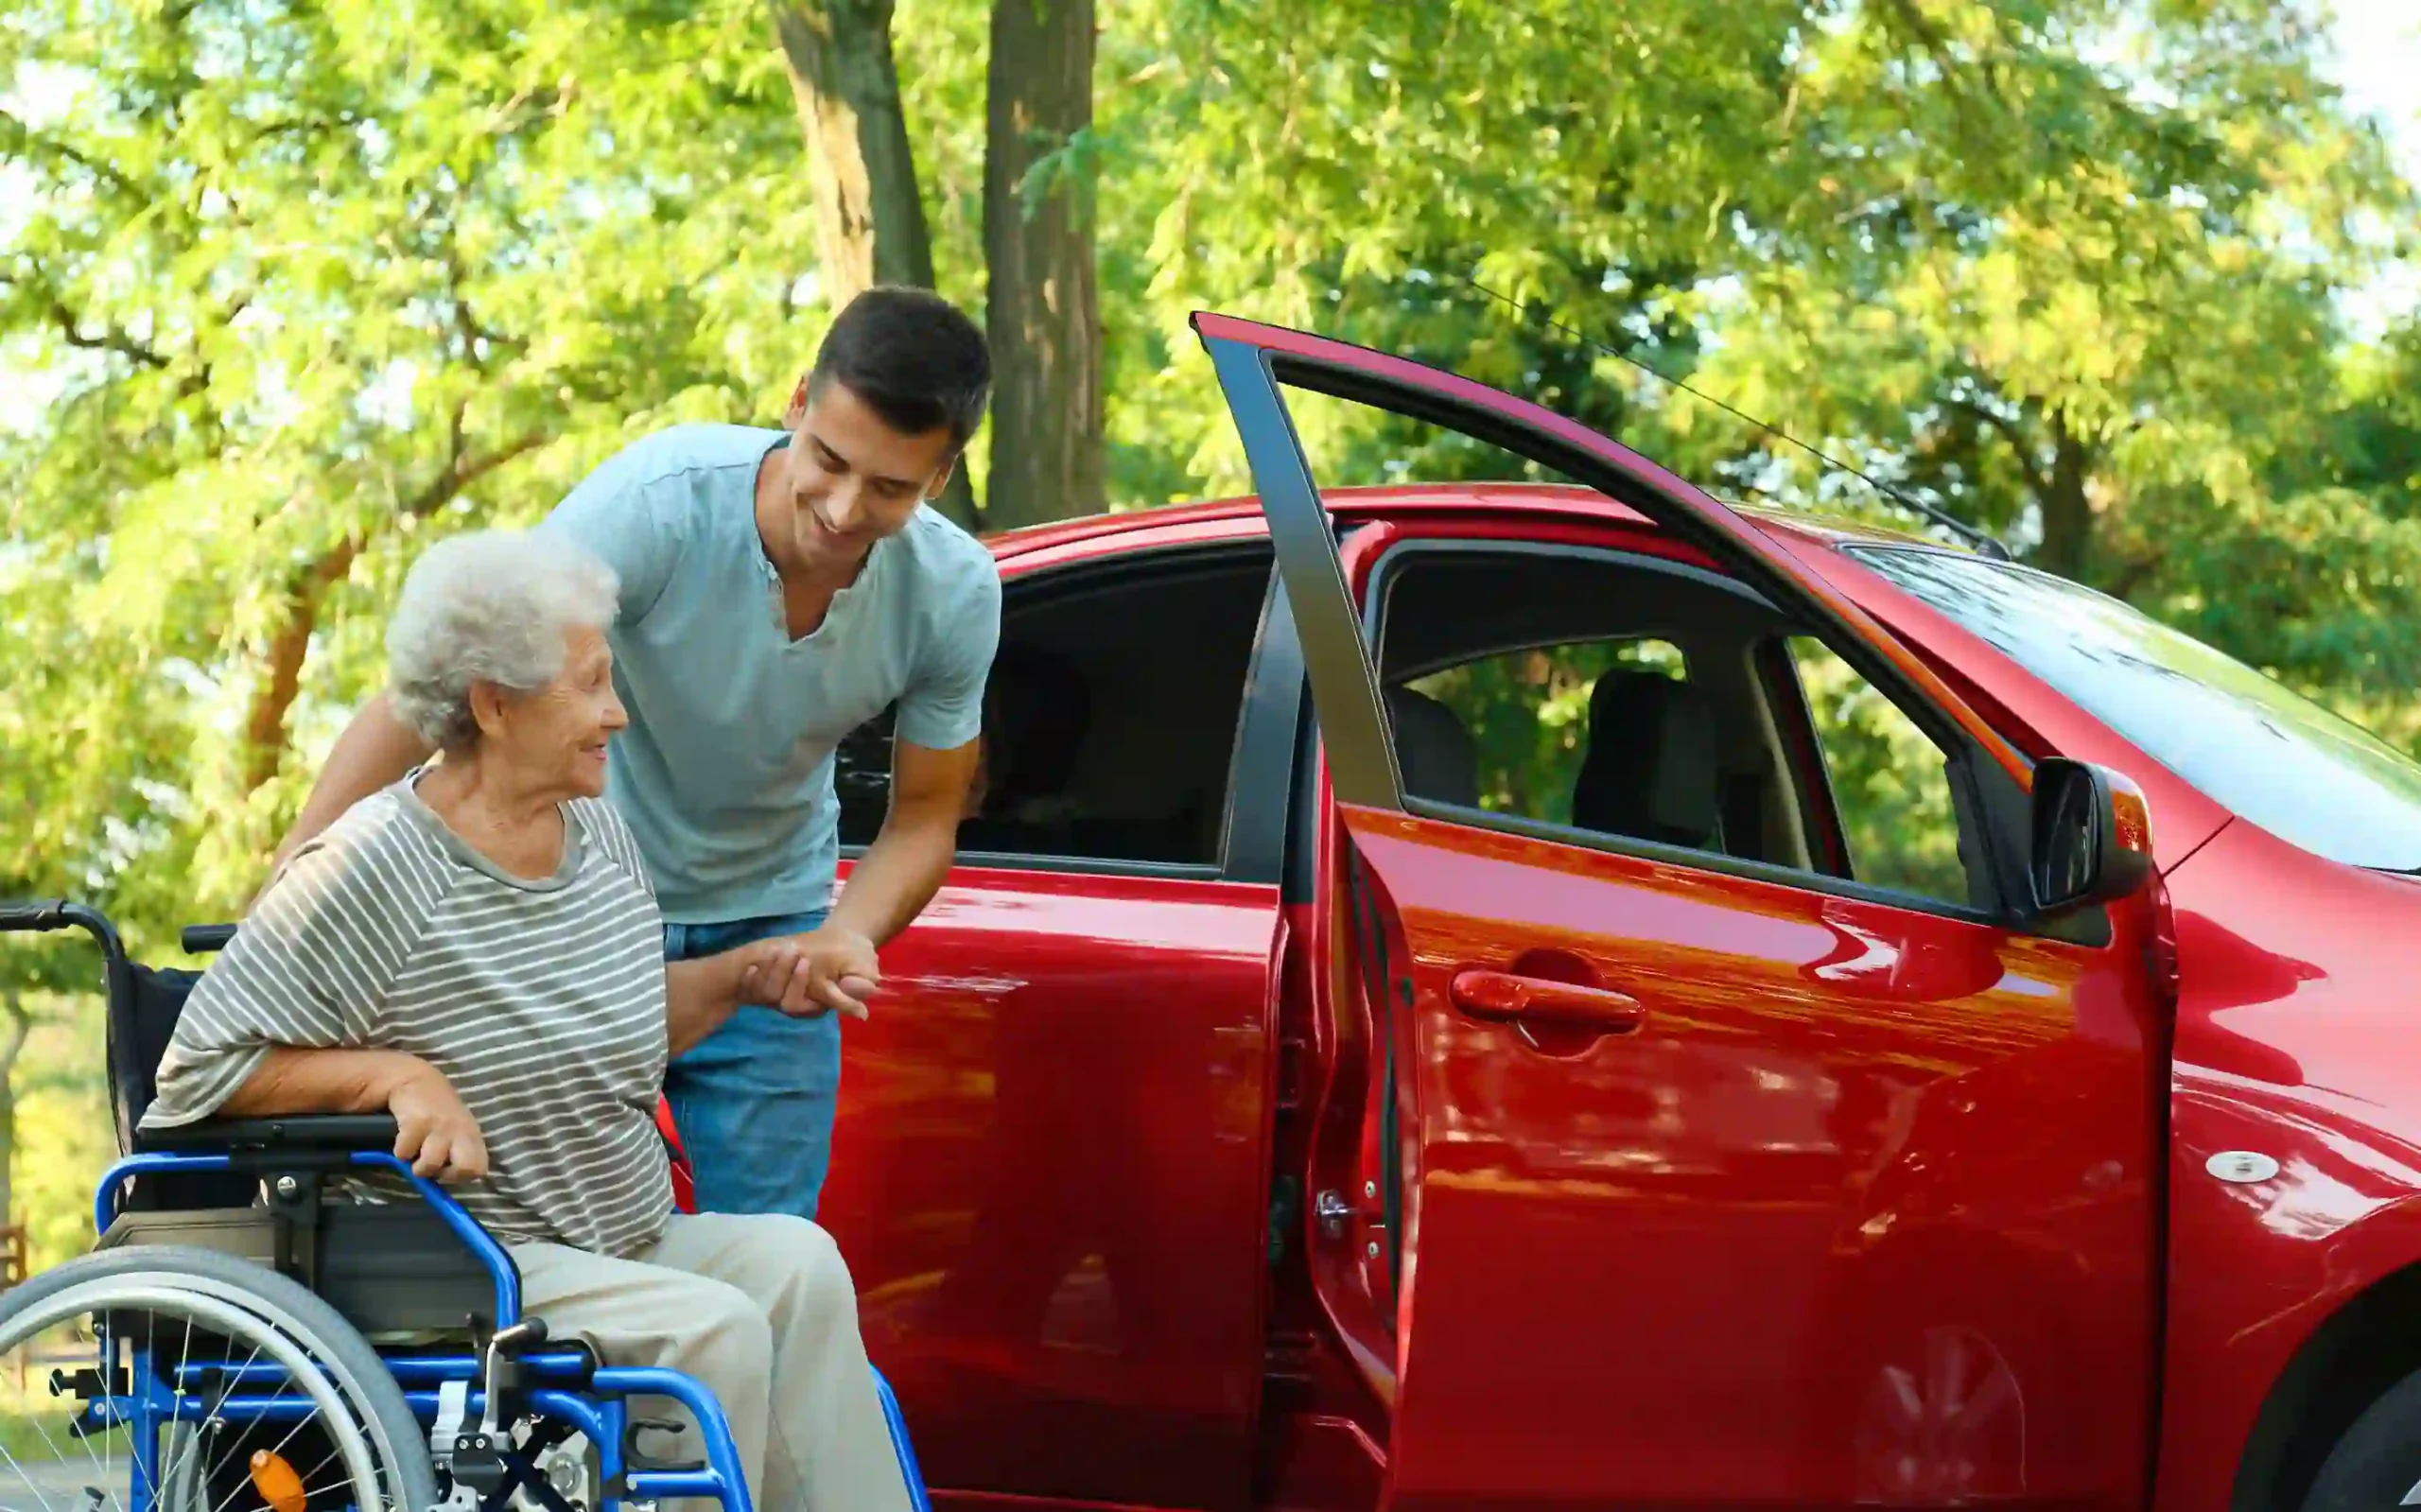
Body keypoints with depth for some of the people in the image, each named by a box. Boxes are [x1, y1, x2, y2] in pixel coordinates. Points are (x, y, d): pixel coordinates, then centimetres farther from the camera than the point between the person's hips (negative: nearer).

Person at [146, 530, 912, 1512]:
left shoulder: (602, 836, 11)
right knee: (713, 1327, -27)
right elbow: (201, 1066, -13)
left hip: (627, 1244, 7)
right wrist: (398, 1075, -22)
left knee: (798, 1262, -20)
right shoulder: (377, 868, -13)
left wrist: (736, 978, 11)